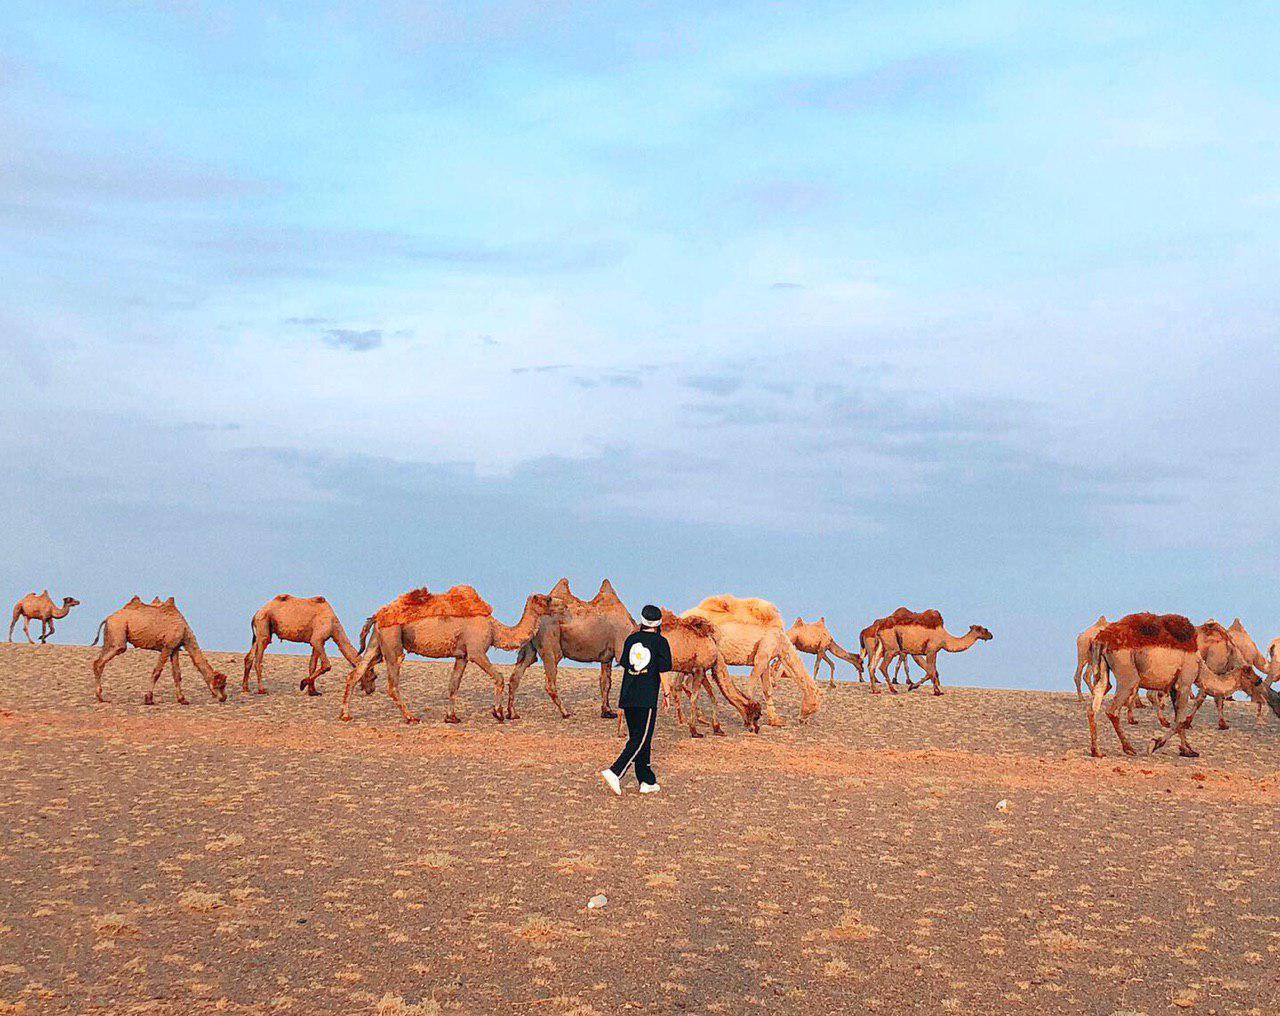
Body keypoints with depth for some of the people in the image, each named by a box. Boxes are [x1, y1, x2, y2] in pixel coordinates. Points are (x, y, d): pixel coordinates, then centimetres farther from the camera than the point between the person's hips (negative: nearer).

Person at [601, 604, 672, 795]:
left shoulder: (631, 639, 10)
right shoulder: (660, 642, -3)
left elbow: (625, 666, 15)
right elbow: (663, 671, -7)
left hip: (627, 697, 6)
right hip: (647, 699, -5)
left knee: (636, 738, 11)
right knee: (640, 740, -4)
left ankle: (648, 781, 15)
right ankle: (615, 772, -20)